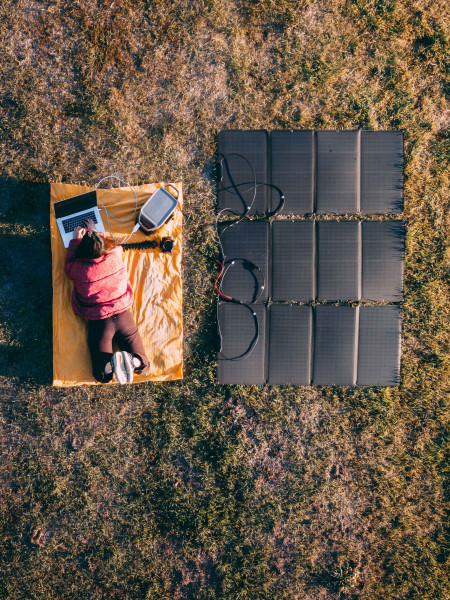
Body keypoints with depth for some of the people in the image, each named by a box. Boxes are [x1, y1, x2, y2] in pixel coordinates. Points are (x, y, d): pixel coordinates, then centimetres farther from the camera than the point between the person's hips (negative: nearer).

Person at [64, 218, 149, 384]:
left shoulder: (80, 269, -11)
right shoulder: (116, 255, -6)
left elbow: (68, 266, 16)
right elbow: (112, 245, 22)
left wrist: (75, 240, 15)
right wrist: (96, 232, 31)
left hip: (98, 322, -2)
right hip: (123, 315, 2)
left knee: (102, 375, 6)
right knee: (142, 365, 9)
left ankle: (113, 362, -29)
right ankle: (130, 360, -26)